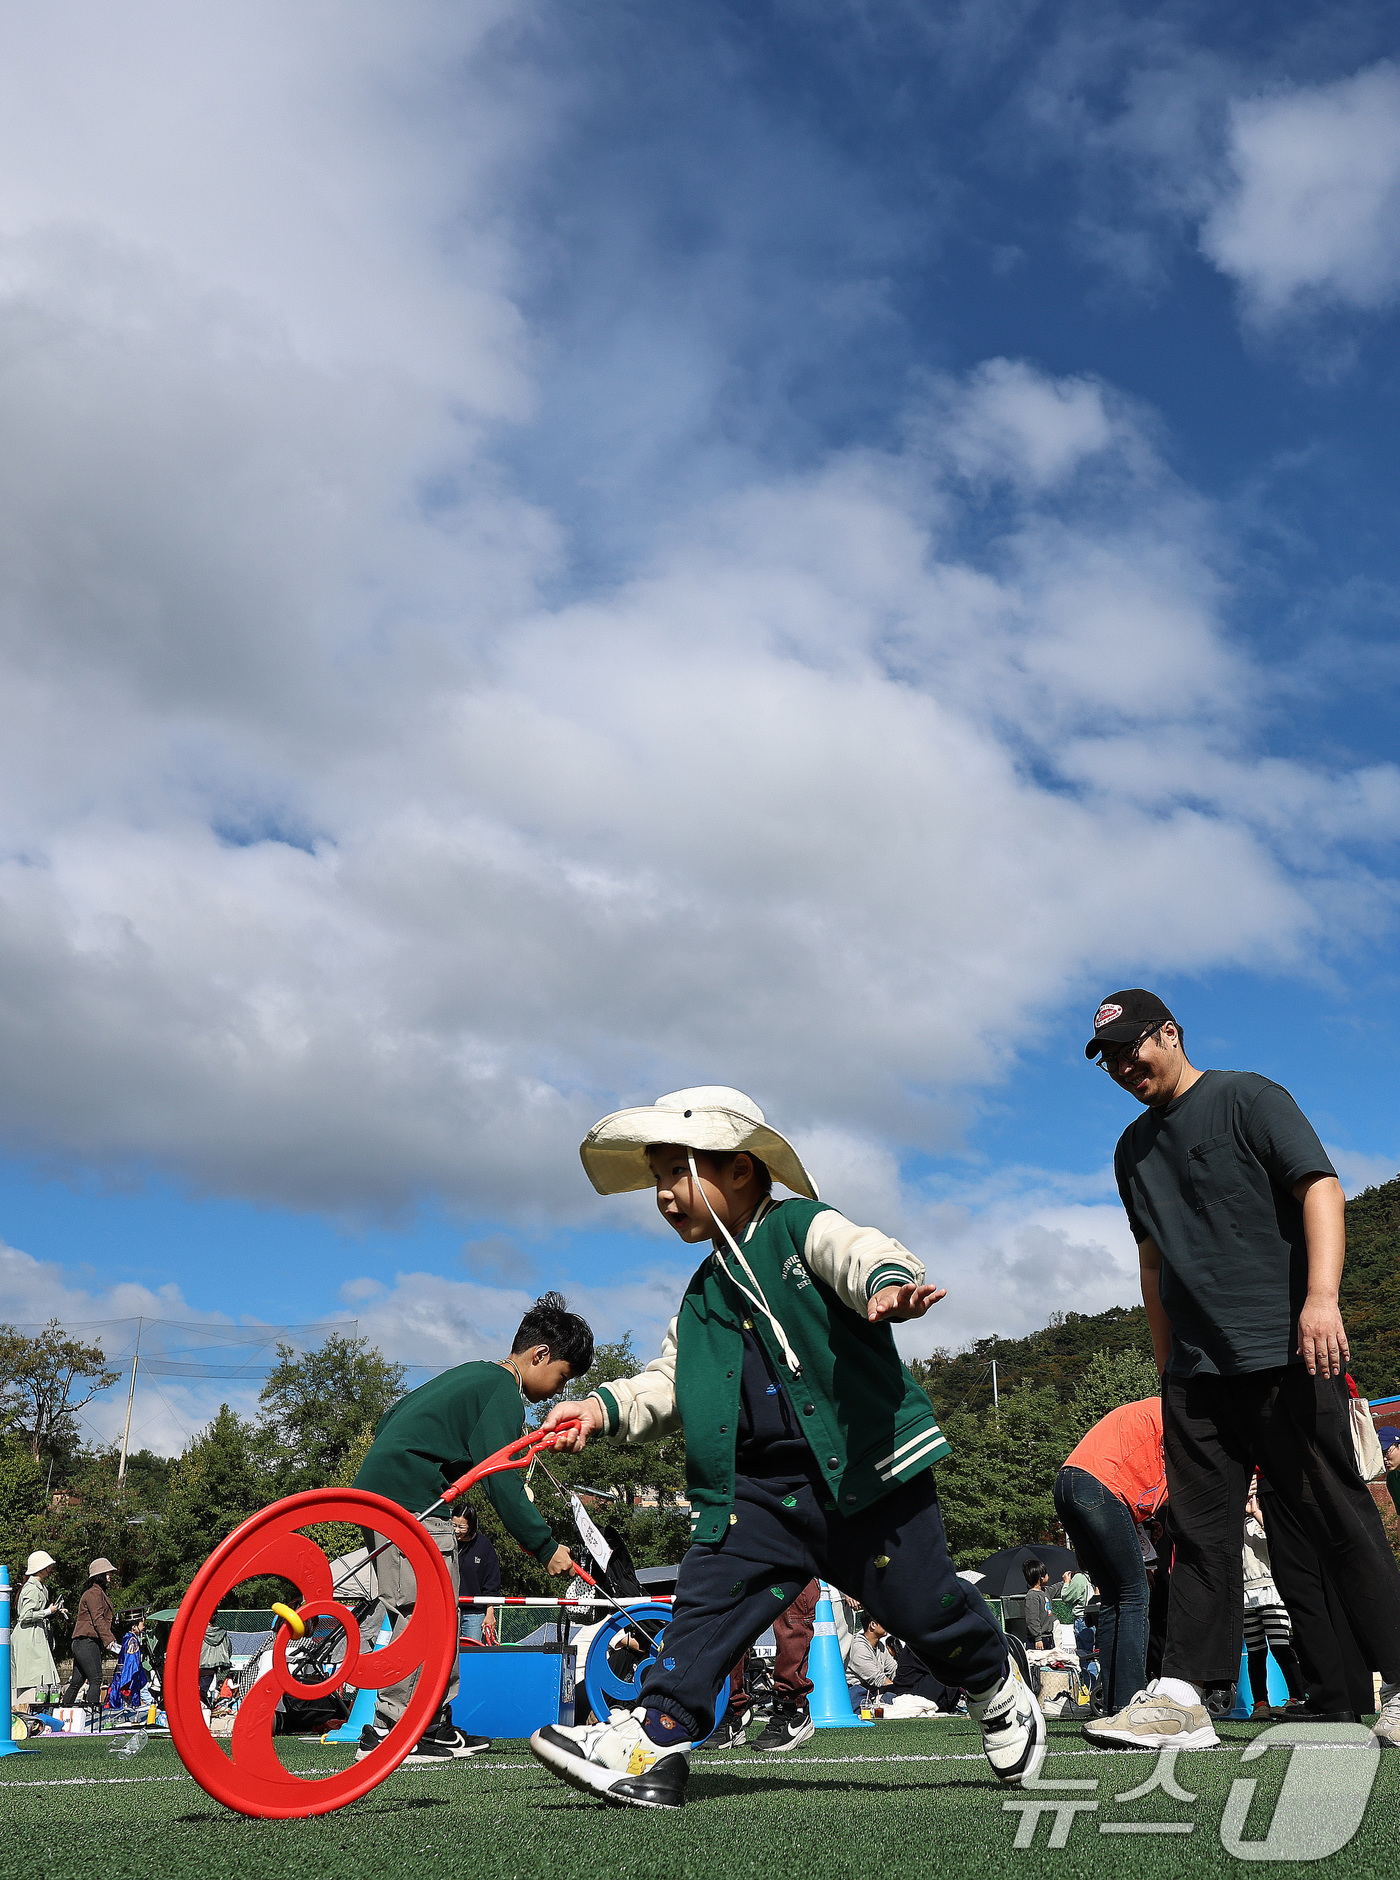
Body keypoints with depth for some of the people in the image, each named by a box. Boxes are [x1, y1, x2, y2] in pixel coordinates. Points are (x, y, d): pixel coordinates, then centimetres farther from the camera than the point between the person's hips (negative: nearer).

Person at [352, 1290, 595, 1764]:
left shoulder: (470, 1375, 21)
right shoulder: (503, 1391, -9)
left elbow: (388, 1419, 27)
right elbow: (501, 1483, -16)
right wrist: (546, 1546, -11)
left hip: (379, 1489, 11)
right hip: (410, 1500, -11)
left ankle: (436, 1725, 16)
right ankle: (385, 1732, -5)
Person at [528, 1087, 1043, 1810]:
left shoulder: (805, 1228, -3)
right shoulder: (703, 1297, 18)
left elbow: (864, 1253, -23)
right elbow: (669, 1382, 19)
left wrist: (890, 1282, -47)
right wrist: (605, 1406, 1)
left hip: (864, 1469, -5)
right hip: (760, 1488, 6)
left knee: (925, 1605, 5)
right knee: (708, 1596, -9)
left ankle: (998, 1692, 33)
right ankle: (656, 1738, -4)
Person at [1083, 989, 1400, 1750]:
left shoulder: (1247, 1098, -1)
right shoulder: (1133, 1149, 18)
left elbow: (1322, 1189, -11)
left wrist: (1320, 1296, -24)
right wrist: (1167, 1364, 19)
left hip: (1283, 1351, -6)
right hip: (1196, 1370, 6)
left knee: (1339, 1517, -2)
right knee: (1201, 1530, 4)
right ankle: (1182, 1696, 4)